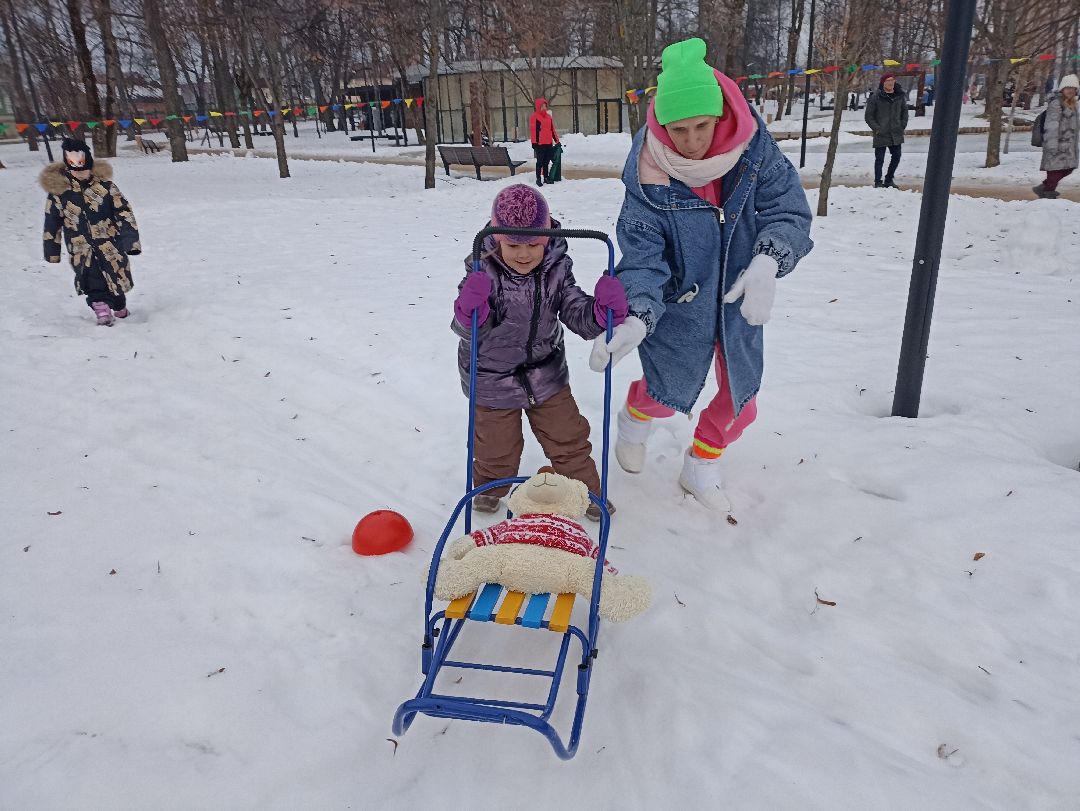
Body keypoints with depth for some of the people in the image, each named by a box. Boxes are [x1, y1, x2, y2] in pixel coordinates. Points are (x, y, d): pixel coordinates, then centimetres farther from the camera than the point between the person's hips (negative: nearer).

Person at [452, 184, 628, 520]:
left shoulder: (556, 272, -10)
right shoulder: (484, 275, -20)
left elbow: (579, 316, -10)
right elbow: (469, 331, -23)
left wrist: (604, 309, -31)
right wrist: (470, 308, -45)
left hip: (546, 374, 3)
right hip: (493, 379, -2)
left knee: (567, 438, 15)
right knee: (497, 448, 15)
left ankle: (585, 490, 39)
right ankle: (490, 486, 47)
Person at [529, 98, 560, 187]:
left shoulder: (548, 116, 14)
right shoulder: (534, 117, -5)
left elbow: (552, 129, 18)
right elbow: (533, 130, -10)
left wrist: (557, 141, 16)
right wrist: (534, 142, -16)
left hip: (549, 143, 6)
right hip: (539, 144, -6)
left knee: (547, 161, 10)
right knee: (540, 161, -4)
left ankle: (545, 177, 18)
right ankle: (538, 179, 0)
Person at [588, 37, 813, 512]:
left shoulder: (752, 146, -17)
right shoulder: (648, 176, -23)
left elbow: (789, 209, -14)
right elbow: (643, 259, -22)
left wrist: (767, 263, -33)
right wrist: (635, 320, -39)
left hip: (739, 302, 3)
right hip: (679, 307, -3)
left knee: (741, 401, 14)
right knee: (669, 395, 14)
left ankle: (700, 469, 43)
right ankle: (635, 419, 54)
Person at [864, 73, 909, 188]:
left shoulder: (900, 96, 7)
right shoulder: (875, 97, -6)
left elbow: (904, 111, 19)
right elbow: (868, 116, -2)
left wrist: (903, 126, 8)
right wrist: (876, 128, -9)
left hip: (896, 134, 5)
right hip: (881, 134, -4)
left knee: (896, 157, 8)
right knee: (879, 158, 0)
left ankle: (889, 180, 24)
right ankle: (878, 182, 11)